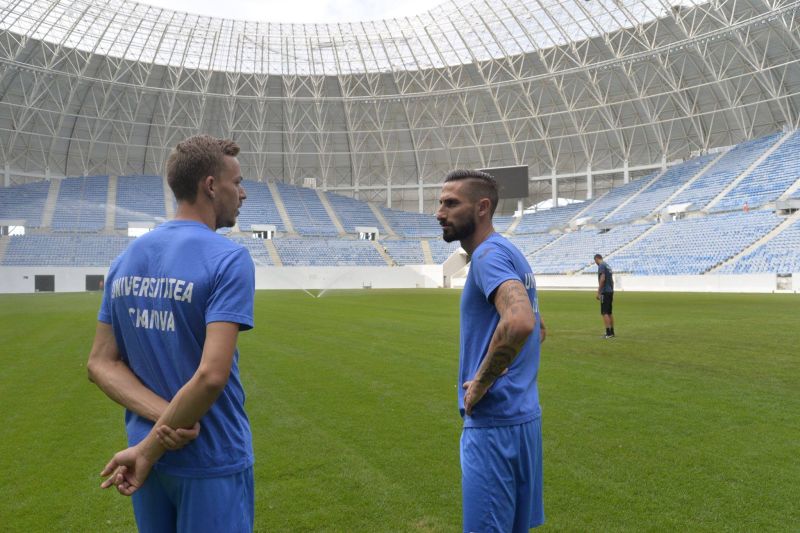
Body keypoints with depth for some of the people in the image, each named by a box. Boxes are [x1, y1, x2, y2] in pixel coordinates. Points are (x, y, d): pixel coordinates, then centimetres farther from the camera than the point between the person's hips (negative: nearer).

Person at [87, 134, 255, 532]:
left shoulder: (125, 260, 3)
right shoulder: (229, 259, -18)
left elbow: (101, 364, 1)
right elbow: (211, 376, -26)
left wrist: (164, 416, -11)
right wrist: (149, 450, -15)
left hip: (151, 460, 6)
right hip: (211, 461, -6)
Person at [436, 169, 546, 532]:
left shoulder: (488, 253, -16)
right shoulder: (510, 253, 14)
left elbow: (519, 323, -34)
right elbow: (537, 329, 25)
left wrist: (481, 382, -21)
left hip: (494, 422, -10)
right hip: (522, 416, 10)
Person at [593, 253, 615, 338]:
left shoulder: (601, 266, -10)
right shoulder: (608, 266, 17)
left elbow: (602, 279, -20)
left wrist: (598, 292, -17)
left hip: (605, 292, -9)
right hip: (610, 291, 9)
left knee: (605, 313, -9)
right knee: (609, 312, 13)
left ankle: (608, 333, -13)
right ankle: (612, 332, 17)